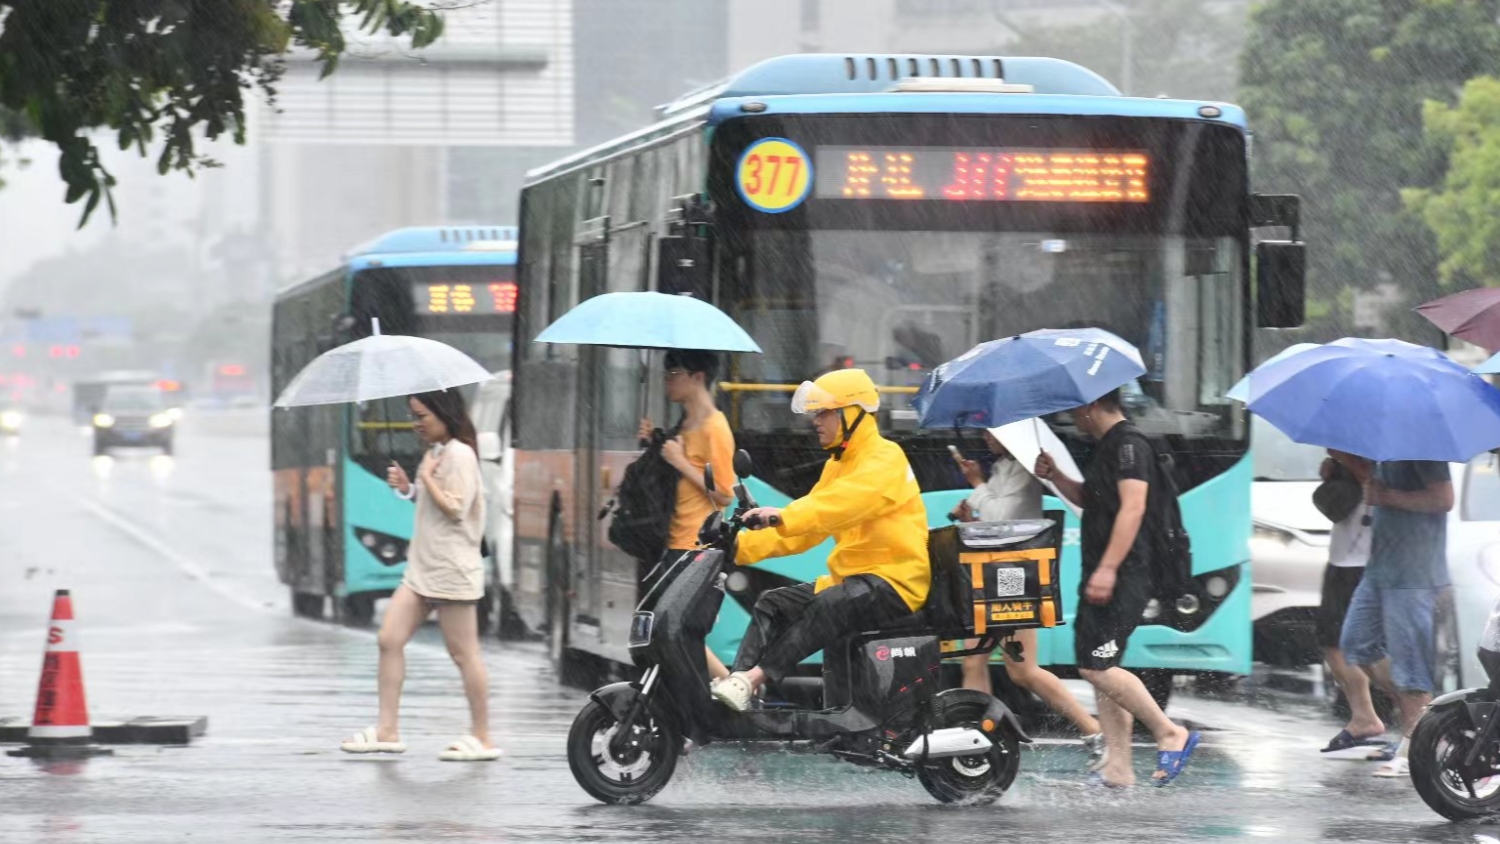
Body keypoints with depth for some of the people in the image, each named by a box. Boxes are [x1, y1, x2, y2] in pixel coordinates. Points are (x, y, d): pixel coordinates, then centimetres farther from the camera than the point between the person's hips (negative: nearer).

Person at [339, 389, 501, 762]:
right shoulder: (435, 453, 15)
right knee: (389, 640, 3)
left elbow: (455, 509, -20)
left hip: (451, 570, -10)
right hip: (422, 567, 10)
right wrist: (408, 488, 8)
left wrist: (426, 477, -13)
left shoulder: (459, 455, -13)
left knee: (463, 653, -3)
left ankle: (481, 738, 4)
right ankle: (387, 730, 4)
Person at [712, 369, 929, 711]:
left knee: (828, 606, -34)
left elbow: (844, 502, -30)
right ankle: (737, 680, -21)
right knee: (773, 604, -3)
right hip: (851, 577, 10)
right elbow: (802, 531, 15)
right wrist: (744, 545, 2)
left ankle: (753, 678, -42)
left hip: (894, 580, -10)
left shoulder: (884, 458, -10)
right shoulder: (838, 464, 19)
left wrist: (784, 516, -43)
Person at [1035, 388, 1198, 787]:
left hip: (1123, 576, -11)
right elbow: (1090, 499, 33)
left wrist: (1107, 568, -27)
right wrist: (1055, 476, 16)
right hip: (1103, 577, 11)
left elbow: (1132, 507, -22)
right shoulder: (1107, 447, 19)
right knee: (1100, 668, 8)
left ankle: (1170, 734, -7)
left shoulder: (1129, 444, -12)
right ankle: (1118, 768, 8)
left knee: (1097, 666, -15)